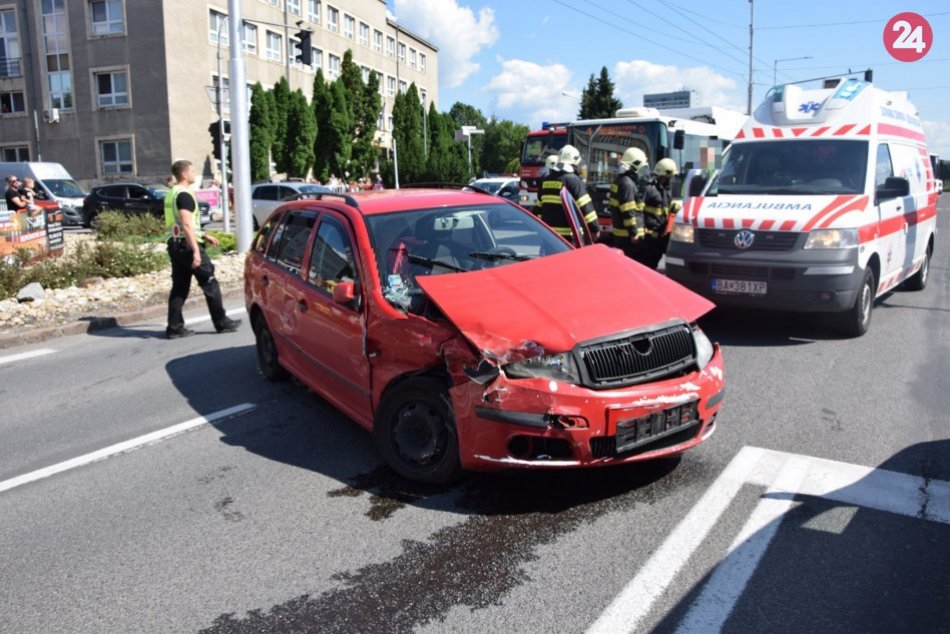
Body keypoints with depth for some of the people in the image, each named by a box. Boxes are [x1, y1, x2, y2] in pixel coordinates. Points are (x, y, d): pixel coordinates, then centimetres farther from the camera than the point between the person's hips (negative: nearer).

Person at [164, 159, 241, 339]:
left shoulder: (171, 194, 16)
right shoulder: (184, 195, -15)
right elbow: (186, 225, -23)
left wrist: (203, 236, 25)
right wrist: (196, 250, -25)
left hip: (175, 245, 10)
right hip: (187, 245, -9)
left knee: (179, 287, 10)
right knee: (210, 283, 0)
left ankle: (174, 327, 10)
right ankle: (222, 323, 6)